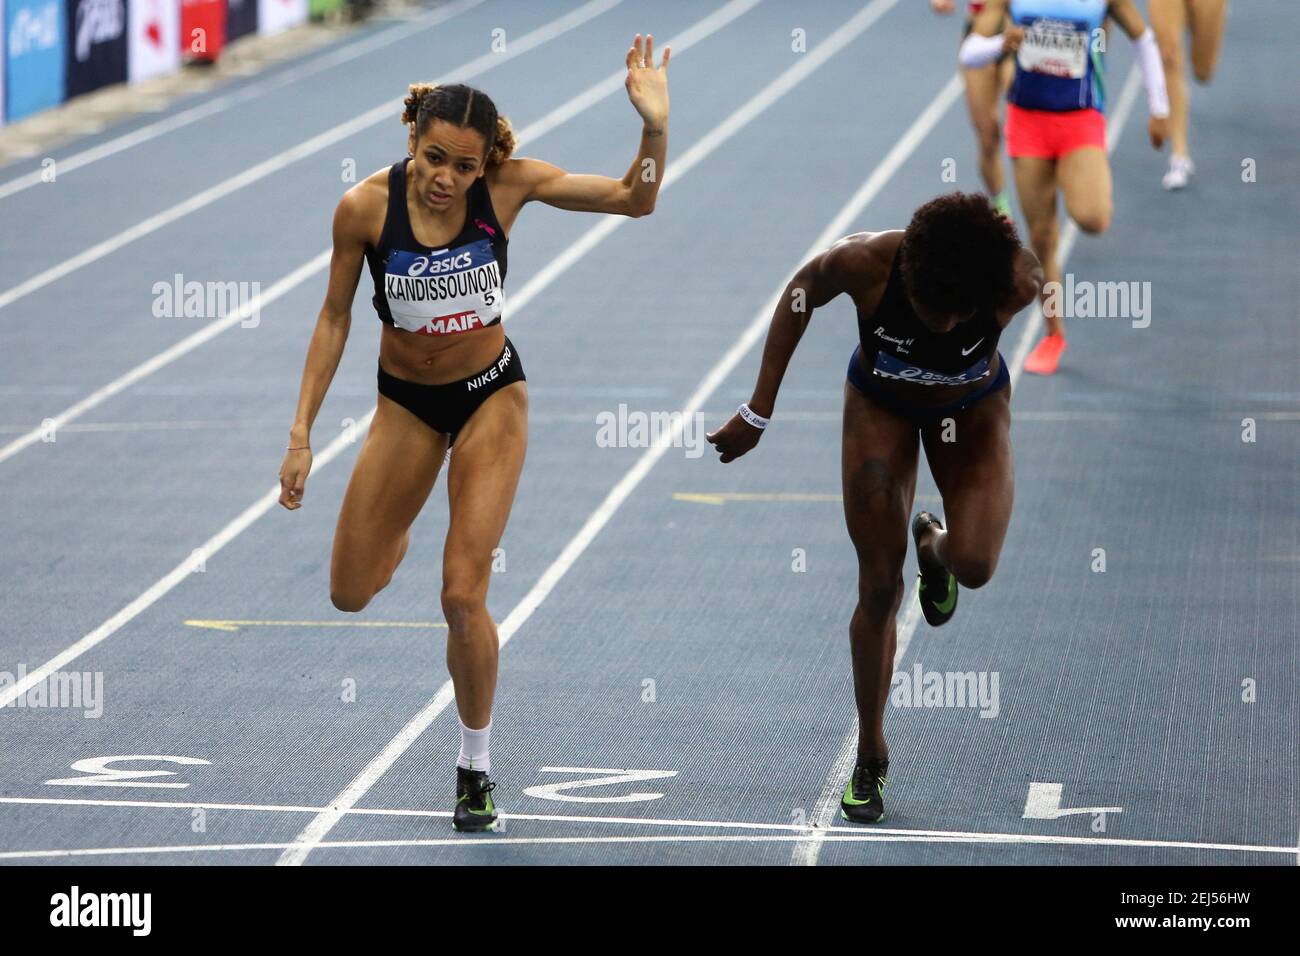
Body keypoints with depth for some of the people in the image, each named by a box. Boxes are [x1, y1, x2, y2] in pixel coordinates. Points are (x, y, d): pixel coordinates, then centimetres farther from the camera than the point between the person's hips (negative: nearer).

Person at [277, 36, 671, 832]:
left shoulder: (508, 185, -18)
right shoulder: (366, 207, -19)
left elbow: (634, 200, -14)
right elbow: (334, 319, -7)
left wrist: (655, 126, -33)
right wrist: (302, 434, -8)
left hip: (491, 394, -1)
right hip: (407, 403, 1)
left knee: (464, 596, -11)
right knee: (351, 592, 6)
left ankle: (477, 768, 9)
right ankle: (396, 529, 45)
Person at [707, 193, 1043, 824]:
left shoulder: (1017, 282, -37)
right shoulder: (866, 262, -37)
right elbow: (801, 294, -15)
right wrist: (759, 412, -13)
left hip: (973, 406, 0)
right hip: (880, 403, 0)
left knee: (974, 564, -22)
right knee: (879, 588, -1)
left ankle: (934, 543, 18)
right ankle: (870, 758, 16)